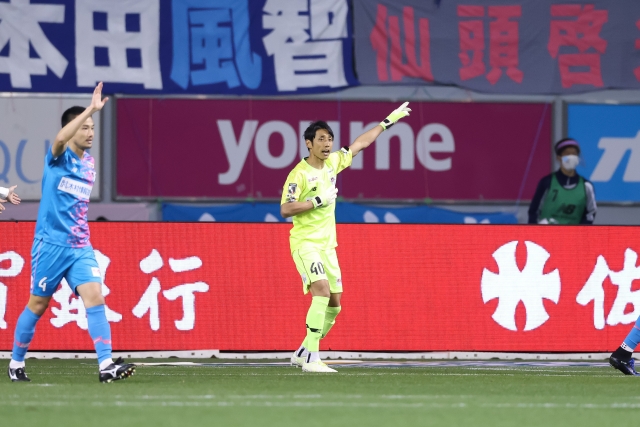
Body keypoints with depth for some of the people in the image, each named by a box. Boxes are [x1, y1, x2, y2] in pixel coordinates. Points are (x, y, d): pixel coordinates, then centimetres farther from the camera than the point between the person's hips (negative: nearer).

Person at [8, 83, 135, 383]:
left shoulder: (89, 162, 12)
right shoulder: (59, 157, -7)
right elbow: (61, 138, -32)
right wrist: (91, 109, -35)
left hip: (80, 247, 5)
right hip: (51, 243, -5)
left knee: (95, 298, -13)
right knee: (37, 305, 4)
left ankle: (106, 365, -20)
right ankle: (16, 363, 21)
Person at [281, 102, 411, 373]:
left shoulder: (332, 163, 8)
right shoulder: (299, 174, -13)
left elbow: (359, 144, 20)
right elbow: (285, 209, -19)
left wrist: (387, 122, 25)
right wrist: (318, 201, -19)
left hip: (327, 246, 8)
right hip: (305, 243, -8)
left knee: (334, 303, 7)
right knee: (322, 291, -25)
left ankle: (303, 353, 21)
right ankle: (312, 359, -28)